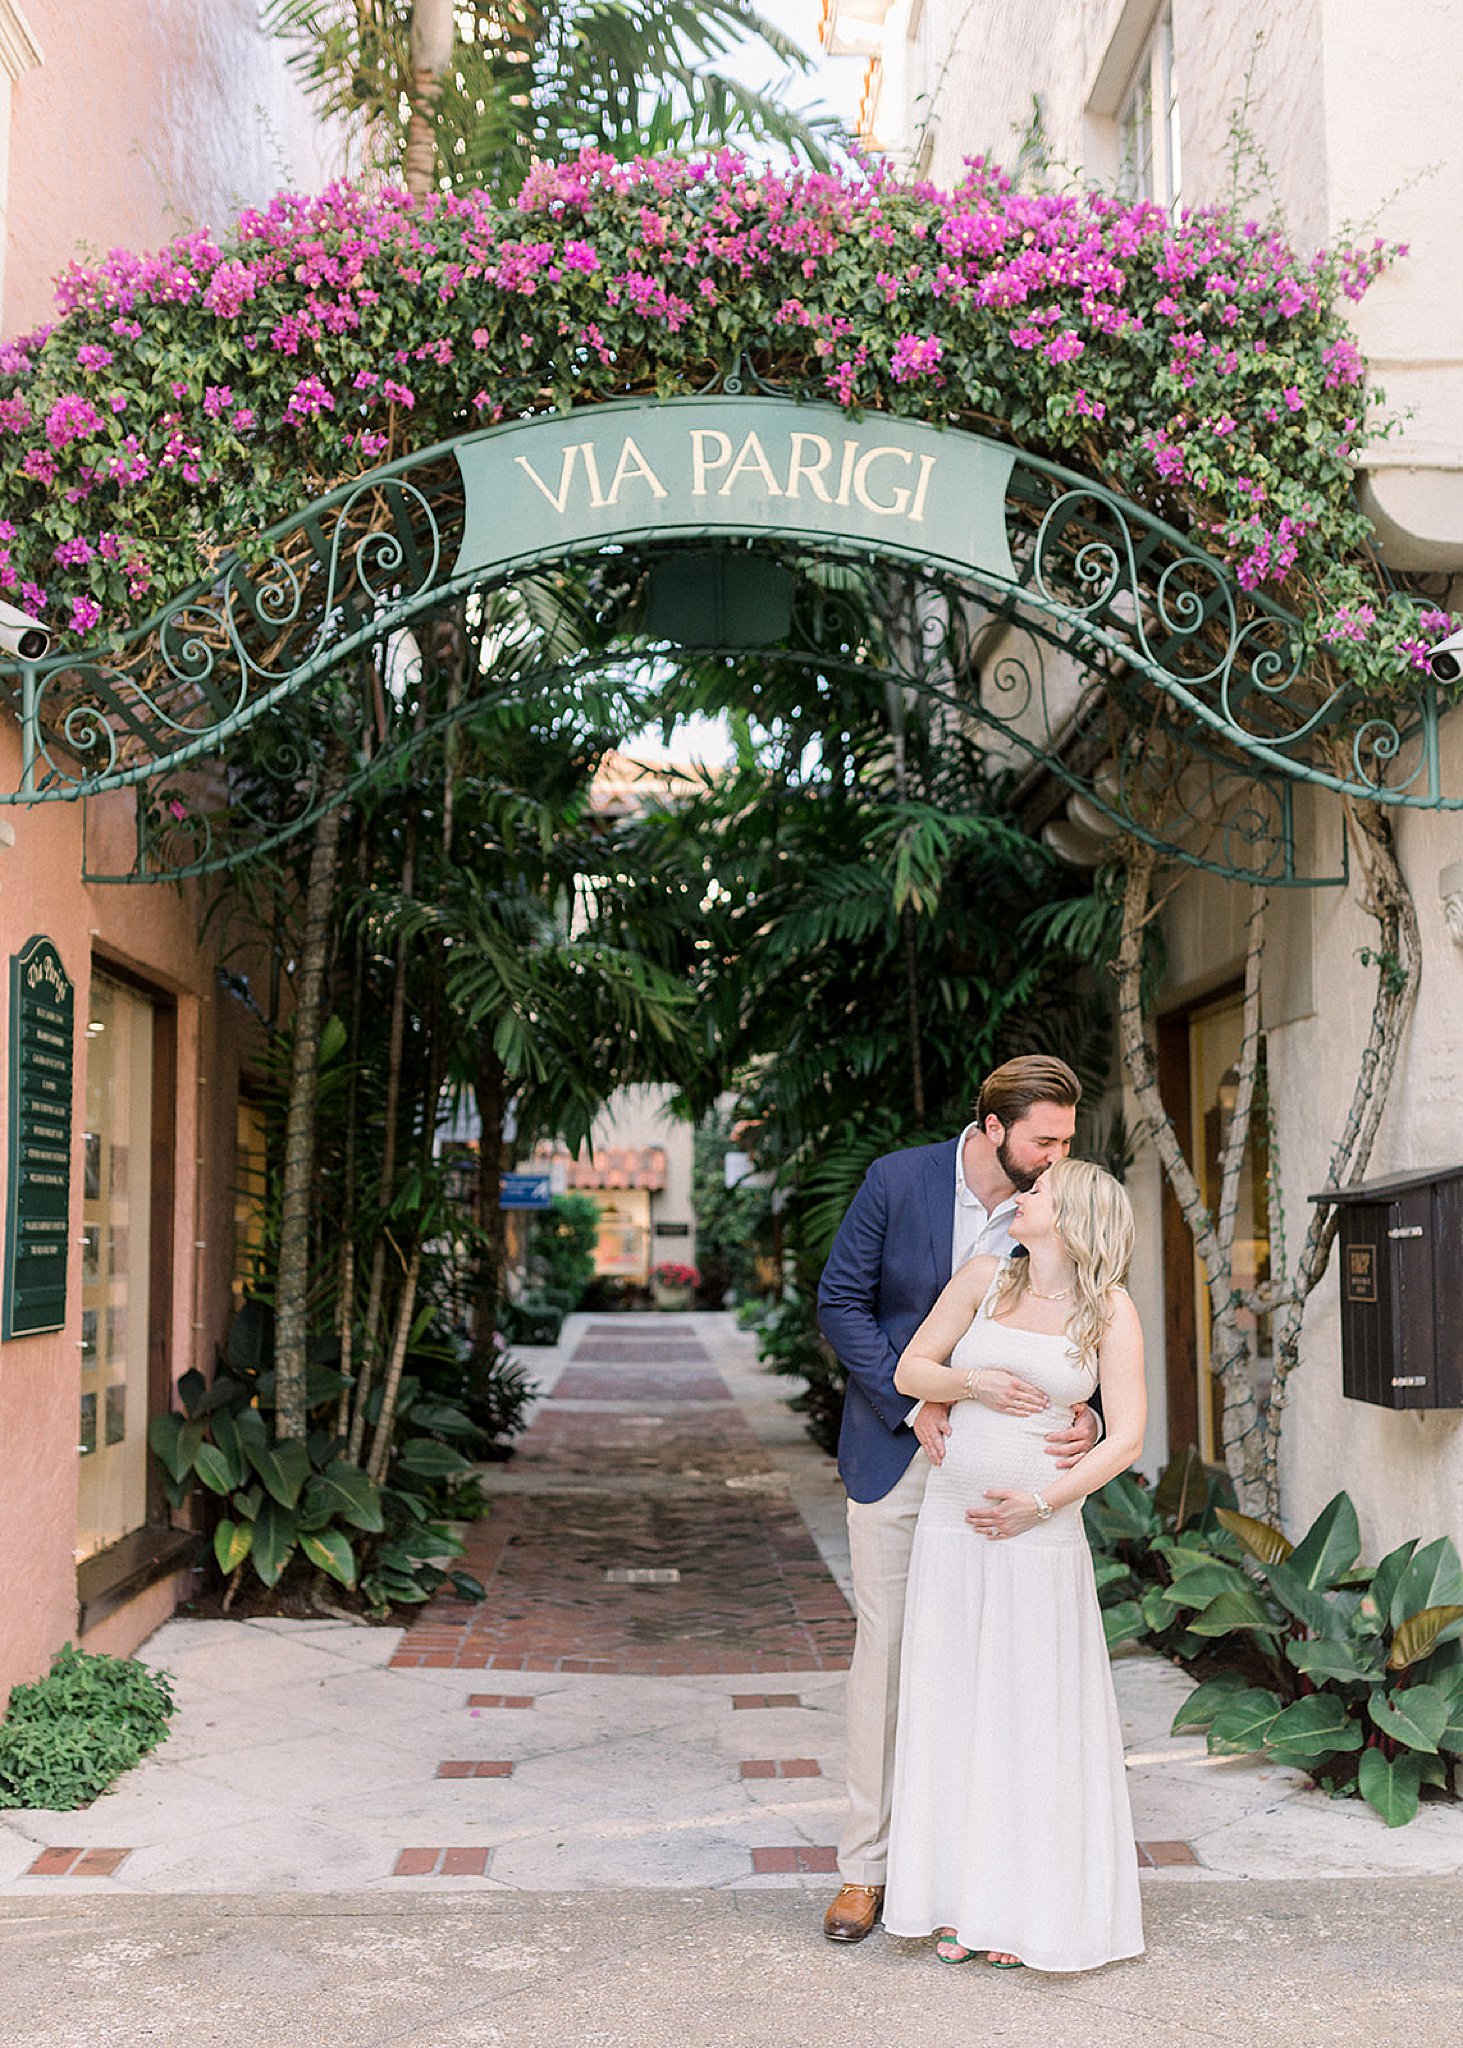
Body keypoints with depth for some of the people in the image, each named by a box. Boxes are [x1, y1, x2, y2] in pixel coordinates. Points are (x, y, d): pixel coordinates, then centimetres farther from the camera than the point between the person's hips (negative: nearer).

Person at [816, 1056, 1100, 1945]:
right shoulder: (898, 1181, -10)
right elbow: (842, 1301, -5)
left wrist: (1085, 1420, -19)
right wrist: (914, 1406, -13)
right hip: (897, 1453, -1)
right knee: (886, 1648, 4)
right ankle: (867, 1864, 14)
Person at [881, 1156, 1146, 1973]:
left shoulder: (1111, 1310, -4)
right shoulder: (986, 1277, 4)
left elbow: (1126, 1438, -8)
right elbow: (911, 1371, 6)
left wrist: (1042, 1502, -16)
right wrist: (972, 1384, -13)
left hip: (1040, 1538, -3)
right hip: (951, 1527, 3)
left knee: (1035, 1714, 4)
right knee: (954, 1709, 8)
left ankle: (1029, 1909, 17)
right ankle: (963, 1898, 19)